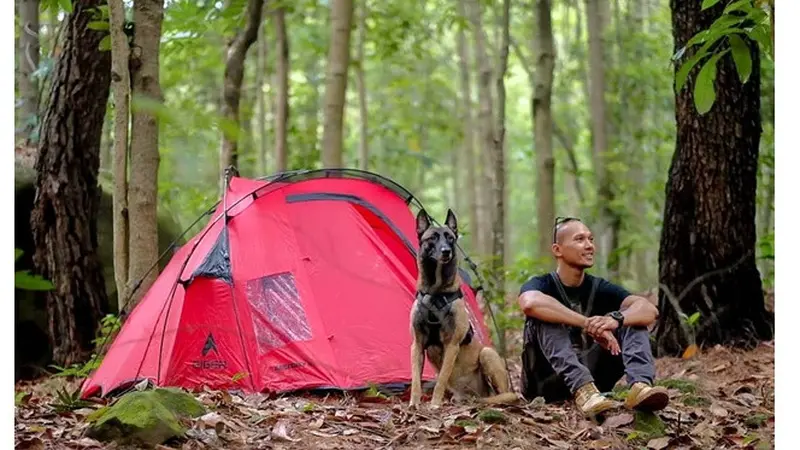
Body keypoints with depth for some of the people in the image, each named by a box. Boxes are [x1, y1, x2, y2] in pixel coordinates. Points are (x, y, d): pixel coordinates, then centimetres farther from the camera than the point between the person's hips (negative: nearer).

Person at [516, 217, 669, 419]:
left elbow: (649, 309, -14)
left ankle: (640, 385, -38)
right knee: (547, 319, -28)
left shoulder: (599, 288, 3)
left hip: (590, 375, 4)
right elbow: (531, 303, -37)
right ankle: (583, 390, -48)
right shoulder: (542, 285, -9)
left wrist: (616, 318, -37)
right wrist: (589, 324, -40)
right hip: (547, 383, -4)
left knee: (632, 318, -10)